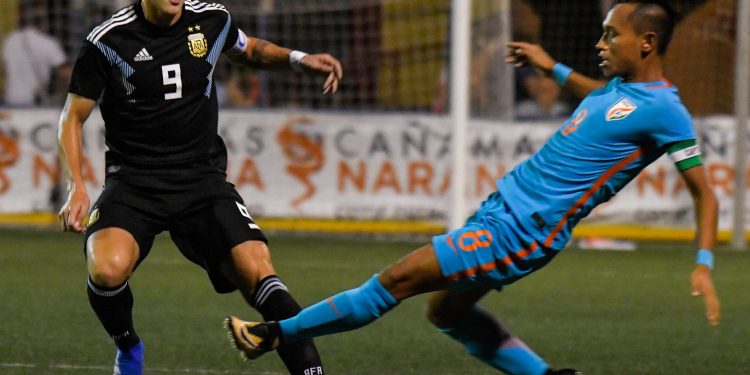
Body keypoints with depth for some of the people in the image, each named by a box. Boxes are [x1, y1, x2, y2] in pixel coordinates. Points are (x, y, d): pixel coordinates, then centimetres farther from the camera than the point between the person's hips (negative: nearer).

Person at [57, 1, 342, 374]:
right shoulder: (107, 40, -7)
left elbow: (250, 50, 26)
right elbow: (73, 118, 3)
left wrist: (298, 59, 7)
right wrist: (77, 186, -10)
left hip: (203, 178, 2)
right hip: (133, 182, -2)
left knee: (256, 269, -22)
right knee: (107, 270, -29)